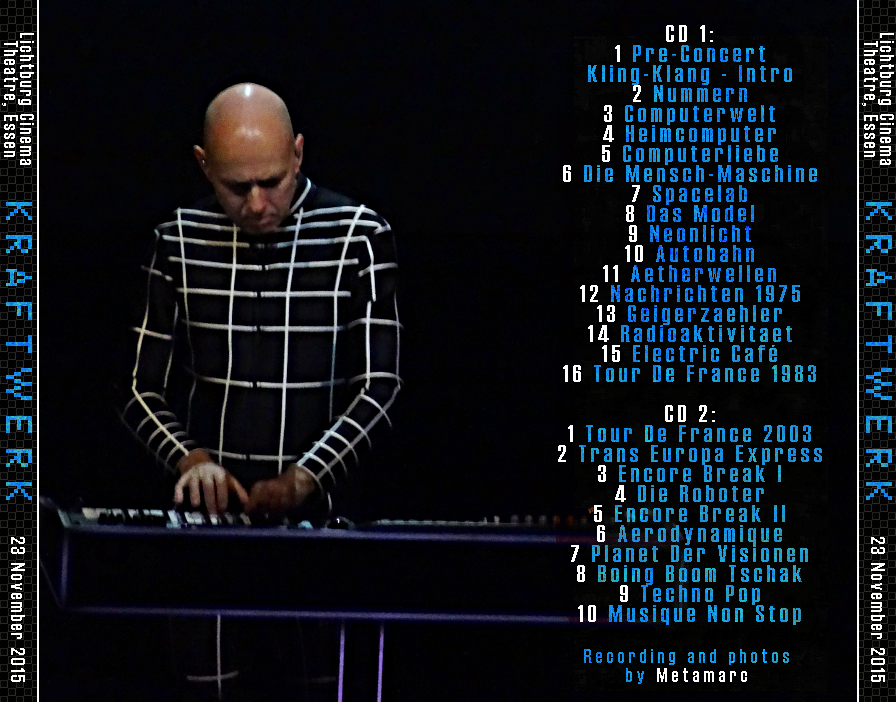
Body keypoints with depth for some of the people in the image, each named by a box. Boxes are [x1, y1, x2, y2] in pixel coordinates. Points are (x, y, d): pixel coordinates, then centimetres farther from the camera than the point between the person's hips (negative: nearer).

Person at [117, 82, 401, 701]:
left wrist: (302, 478, -19)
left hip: (320, 516, -2)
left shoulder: (359, 239, -2)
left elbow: (378, 388, -5)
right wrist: (191, 458, -10)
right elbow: (145, 389, 10)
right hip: (210, 514, 2)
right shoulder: (181, 242, 6)